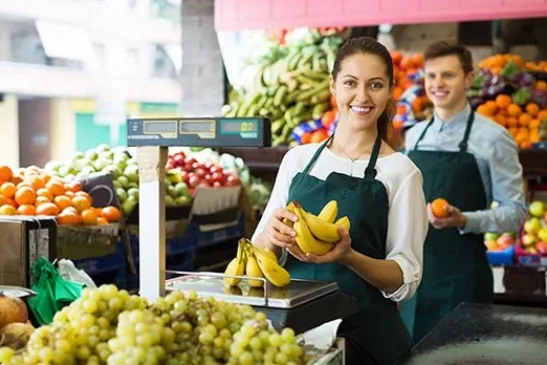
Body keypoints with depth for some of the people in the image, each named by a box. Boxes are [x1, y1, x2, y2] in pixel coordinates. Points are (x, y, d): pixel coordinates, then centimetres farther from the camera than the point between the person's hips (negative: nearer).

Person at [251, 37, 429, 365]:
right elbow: (259, 256, 7)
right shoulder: (298, 158, 4)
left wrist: (348, 256, -22)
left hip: (365, 334, -2)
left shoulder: (400, 172, -5)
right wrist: (271, 236, -15)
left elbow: (406, 279, -5)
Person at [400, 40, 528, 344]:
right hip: (413, 272, 5)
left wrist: (464, 220, -24)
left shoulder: (492, 138, -8)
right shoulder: (413, 136, 9)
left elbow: (516, 212, -9)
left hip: (461, 276, -5)